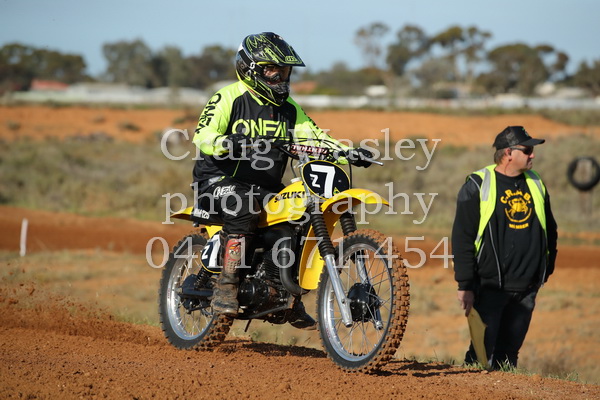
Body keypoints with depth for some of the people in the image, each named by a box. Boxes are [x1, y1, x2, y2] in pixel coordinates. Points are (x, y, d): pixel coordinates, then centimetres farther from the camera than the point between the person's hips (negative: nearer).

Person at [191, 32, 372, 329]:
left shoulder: (288, 109, 14)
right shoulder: (229, 98, -6)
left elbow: (314, 137, 8)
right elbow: (202, 135, -17)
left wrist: (348, 152, -9)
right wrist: (228, 143, -39)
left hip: (267, 187, 7)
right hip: (220, 180, -7)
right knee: (245, 207, -37)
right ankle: (225, 289, -34)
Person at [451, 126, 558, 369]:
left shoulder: (536, 184, 12)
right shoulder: (477, 186, -5)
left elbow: (549, 230, 24)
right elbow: (462, 238, -6)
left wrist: (547, 268, 19)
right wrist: (465, 285, -9)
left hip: (526, 289, 5)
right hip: (490, 286, -5)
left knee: (510, 352, 7)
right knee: (484, 352, -10)